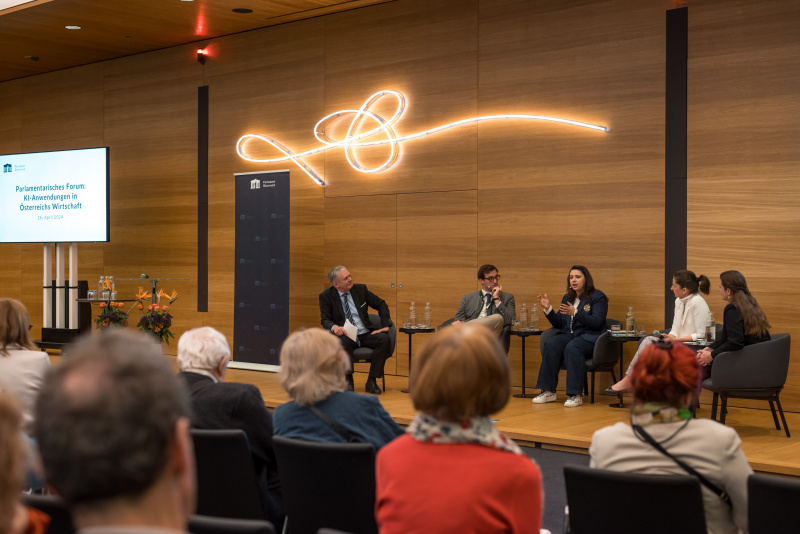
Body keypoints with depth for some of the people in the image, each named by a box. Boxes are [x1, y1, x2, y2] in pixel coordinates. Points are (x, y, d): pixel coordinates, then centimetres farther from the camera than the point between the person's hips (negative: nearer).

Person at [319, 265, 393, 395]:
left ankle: (371, 381, -21)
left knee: (384, 339, -27)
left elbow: (381, 304, 15)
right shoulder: (326, 296, 1)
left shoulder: (360, 289, 8)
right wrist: (334, 327, -29)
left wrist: (385, 325, 2)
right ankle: (349, 381, -21)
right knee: (343, 342, -39)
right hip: (346, 336, -3)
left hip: (366, 335, 3)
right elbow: (325, 320, -5)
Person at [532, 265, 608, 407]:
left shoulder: (598, 297, 2)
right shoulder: (567, 298, 20)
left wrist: (575, 313, -22)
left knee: (572, 347, -37)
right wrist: (548, 309, 2)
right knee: (550, 345, -27)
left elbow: (597, 322, -12)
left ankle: (575, 395, -37)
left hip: (589, 338, -5)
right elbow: (559, 324, 19)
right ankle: (548, 391, -28)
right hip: (568, 335, 5)